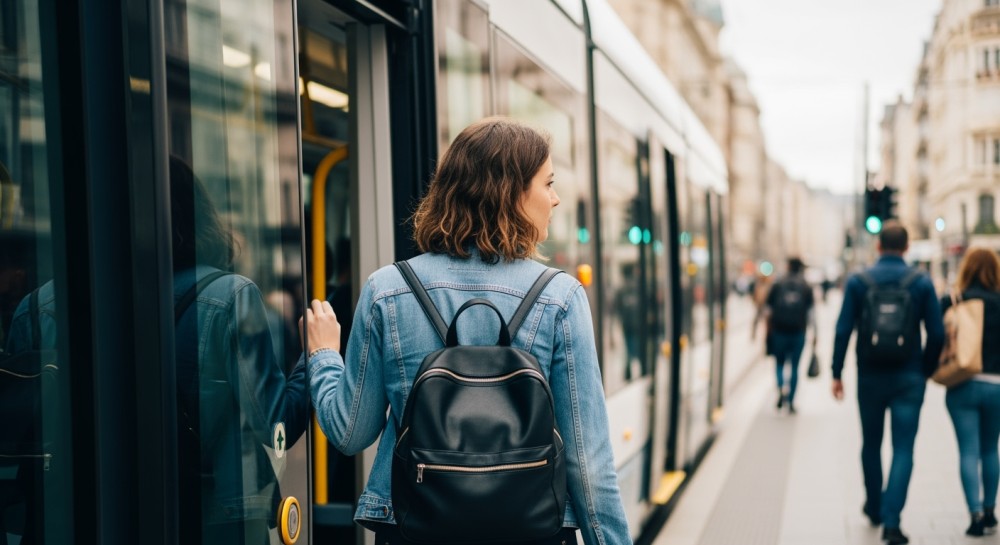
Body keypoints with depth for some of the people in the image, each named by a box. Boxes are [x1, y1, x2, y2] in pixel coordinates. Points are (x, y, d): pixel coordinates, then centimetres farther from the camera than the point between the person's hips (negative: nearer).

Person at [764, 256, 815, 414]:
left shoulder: (777, 285, 4)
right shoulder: (806, 288, 3)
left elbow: (768, 309, 2)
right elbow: (810, 312, -1)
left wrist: (768, 329, 11)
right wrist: (814, 332, 4)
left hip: (779, 330, 0)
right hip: (798, 331, 0)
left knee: (779, 362, 13)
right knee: (794, 367, 7)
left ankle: (781, 388, -14)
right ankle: (791, 402, 8)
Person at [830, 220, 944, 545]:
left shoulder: (858, 282, -3)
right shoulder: (922, 283, -3)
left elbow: (843, 330, -6)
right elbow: (937, 333, -4)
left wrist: (837, 373, 1)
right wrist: (926, 370, 10)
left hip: (870, 377, 1)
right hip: (908, 379, -1)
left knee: (871, 445, 18)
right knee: (903, 450, 0)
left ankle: (874, 508, 34)